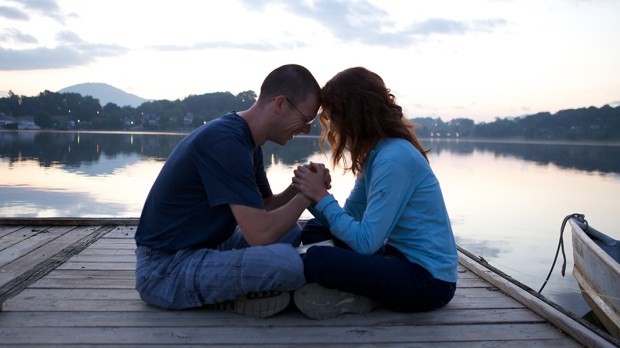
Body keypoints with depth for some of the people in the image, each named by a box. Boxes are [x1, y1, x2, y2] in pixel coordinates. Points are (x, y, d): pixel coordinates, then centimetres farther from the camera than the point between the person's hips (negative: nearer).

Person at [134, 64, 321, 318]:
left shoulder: (246, 141, 8)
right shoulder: (225, 142, -23)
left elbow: (264, 209, 15)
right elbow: (260, 234, -26)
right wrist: (306, 194, -10)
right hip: (164, 270, -10)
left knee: (291, 233, 15)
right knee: (285, 261, -30)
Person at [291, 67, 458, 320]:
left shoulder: (394, 159, -22)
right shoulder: (376, 154, 8)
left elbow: (365, 242, -24)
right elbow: (350, 215, 7)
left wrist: (321, 196, -17)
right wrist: (313, 193, -9)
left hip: (428, 281, -10)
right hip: (400, 256, 10)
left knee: (314, 260, -28)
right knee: (314, 230, 12)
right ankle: (352, 292, -5)